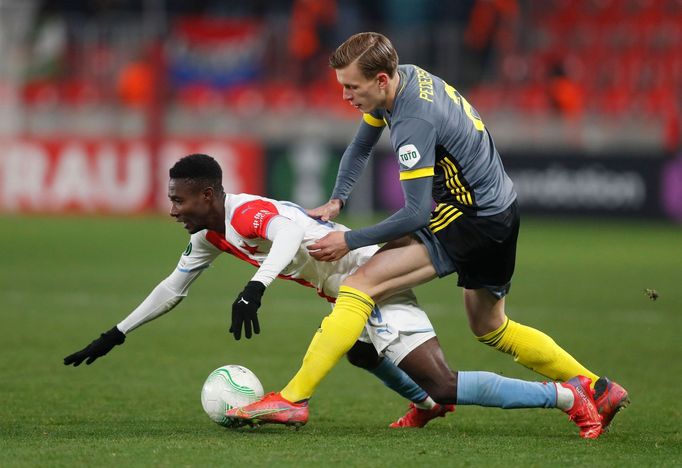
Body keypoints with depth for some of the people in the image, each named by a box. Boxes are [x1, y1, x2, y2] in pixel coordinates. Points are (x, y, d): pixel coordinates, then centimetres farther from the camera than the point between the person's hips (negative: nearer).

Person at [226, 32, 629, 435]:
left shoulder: (414, 122, -25)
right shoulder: (406, 77, 3)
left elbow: (416, 213, -24)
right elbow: (361, 148, 19)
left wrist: (349, 242, -18)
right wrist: (336, 201, 8)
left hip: (474, 220, -10)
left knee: (361, 285, -18)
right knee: (490, 329, 26)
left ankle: (293, 398, -23)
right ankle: (599, 390, 31)